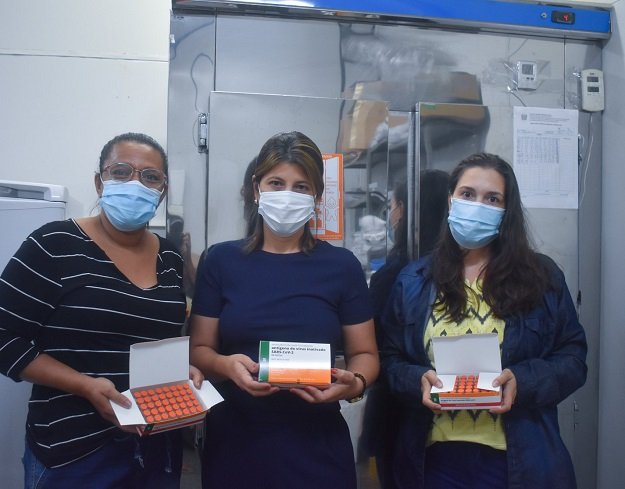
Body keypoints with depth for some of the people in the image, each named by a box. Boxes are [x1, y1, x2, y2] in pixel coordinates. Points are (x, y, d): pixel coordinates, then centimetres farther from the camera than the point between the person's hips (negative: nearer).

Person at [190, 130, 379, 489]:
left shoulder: (342, 266, 0)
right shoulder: (222, 260, 2)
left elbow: (365, 353, 4)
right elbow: (199, 349, 3)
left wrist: (354, 383, -17)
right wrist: (226, 365, -18)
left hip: (316, 446, 0)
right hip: (235, 443, 1)